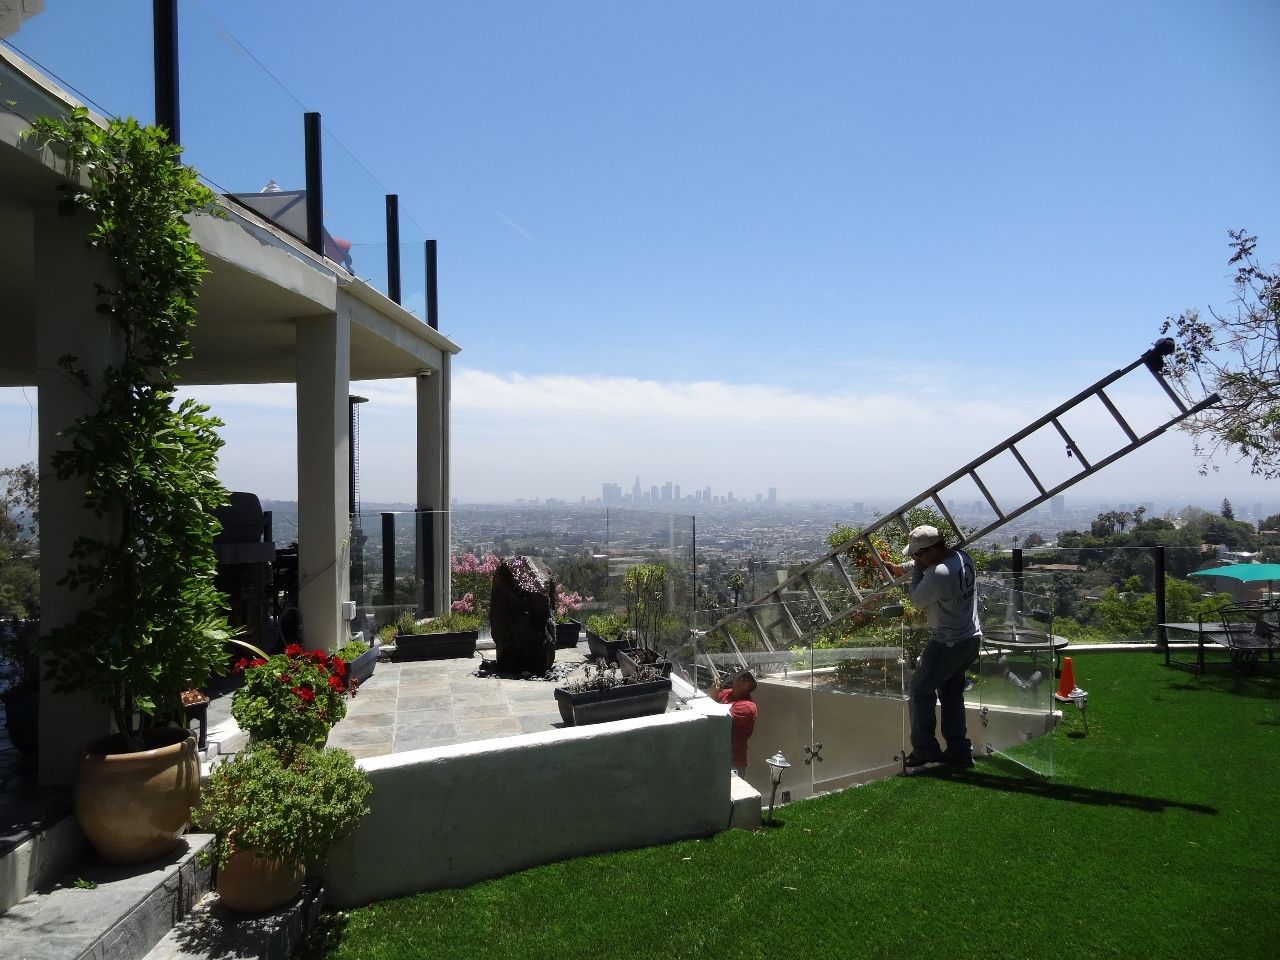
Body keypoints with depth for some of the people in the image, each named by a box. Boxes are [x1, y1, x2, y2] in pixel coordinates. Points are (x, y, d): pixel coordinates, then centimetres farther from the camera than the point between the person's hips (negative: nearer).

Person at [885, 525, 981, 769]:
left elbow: (917, 602, -14)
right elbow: (930, 563, 20)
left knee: (920, 692, 5)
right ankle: (959, 750, 22)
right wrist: (901, 567, 21)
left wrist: (916, 570, -9)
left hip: (947, 644, -9)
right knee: (952, 693, 19)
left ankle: (924, 749, 8)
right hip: (971, 638, 9)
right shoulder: (963, 557, 0)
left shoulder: (938, 574, -29)